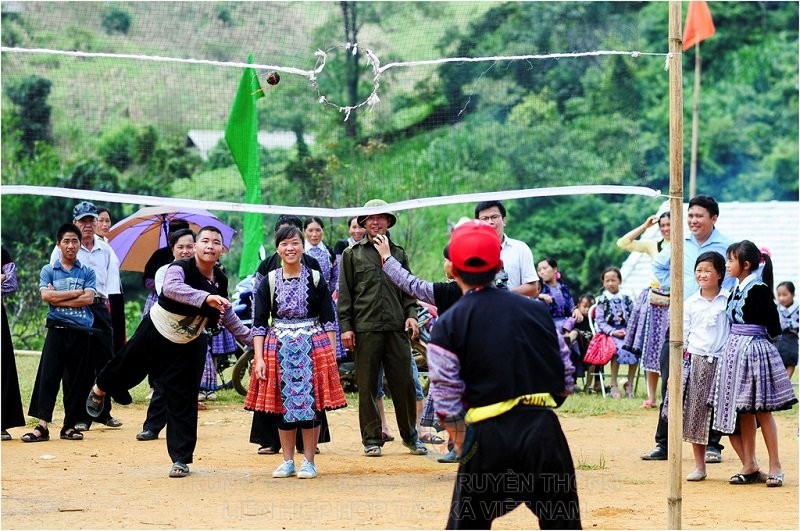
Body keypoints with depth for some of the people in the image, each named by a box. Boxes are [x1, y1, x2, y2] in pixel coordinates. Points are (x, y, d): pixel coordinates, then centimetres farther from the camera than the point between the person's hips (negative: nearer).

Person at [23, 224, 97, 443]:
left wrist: (59, 299, -7)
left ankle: (70, 426, 9)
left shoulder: (87, 272, 9)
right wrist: (76, 293, -6)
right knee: (48, 375, -9)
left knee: (76, 379, 3)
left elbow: (88, 299, -5)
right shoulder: (48, 270, 9)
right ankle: (42, 425, -13)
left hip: (82, 332, 1)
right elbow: (46, 295, -7)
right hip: (57, 329, -1)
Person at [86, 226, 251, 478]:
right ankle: (100, 390, 52)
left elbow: (229, 317, 10)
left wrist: (252, 338, 7)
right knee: (125, 369, 15)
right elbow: (171, 287, -47)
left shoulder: (220, 282, -6)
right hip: (155, 333, -3)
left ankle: (181, 459, 8)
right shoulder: (180, 268, -24)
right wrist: (206, 297, -59)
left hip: (189, 346, 3)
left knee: (184, 401, 1)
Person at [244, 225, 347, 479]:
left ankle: (309, 462, 8)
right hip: (279, 349, 1)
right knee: (283, 403, 5)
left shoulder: (315, 279, 2)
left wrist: (332, 354, -3)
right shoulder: (269, 282, 4)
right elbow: (259, 324, 3)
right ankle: (288, 461, 15)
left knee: (311, 403, -1)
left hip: (314, 347, -1)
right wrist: (259, 358, -5)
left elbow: (329, 320, 4)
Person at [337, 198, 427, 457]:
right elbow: (344, 293, 5)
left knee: (404, 383, 2)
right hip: (365, 329, -2)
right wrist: (345, 326, -2)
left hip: (396, 328, 2)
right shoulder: (353, 254, 8)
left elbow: (408, 288, 18)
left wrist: (411, 314, 2)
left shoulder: (398, 253, 15)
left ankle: (410, 435, 14)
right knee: (367, 386, 1)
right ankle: (371, 439, 9)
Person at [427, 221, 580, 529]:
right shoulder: (536, 310, 9)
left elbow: (447, 404, -5)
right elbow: (566, 379, 11)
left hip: (488, 434, -2)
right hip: (543, 429, 2)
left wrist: (463, 446, 7)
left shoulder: (448, 325, -1)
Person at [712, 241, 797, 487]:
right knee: (743, 411, 9)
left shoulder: (759, 289, -13)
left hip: (755, 349, -8)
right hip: (735, 351, 8)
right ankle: (749, 466, 14)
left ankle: (775, 466, 3)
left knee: (761, 409, -4)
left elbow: (774, 327, -12)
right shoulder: (737, 290, 11)